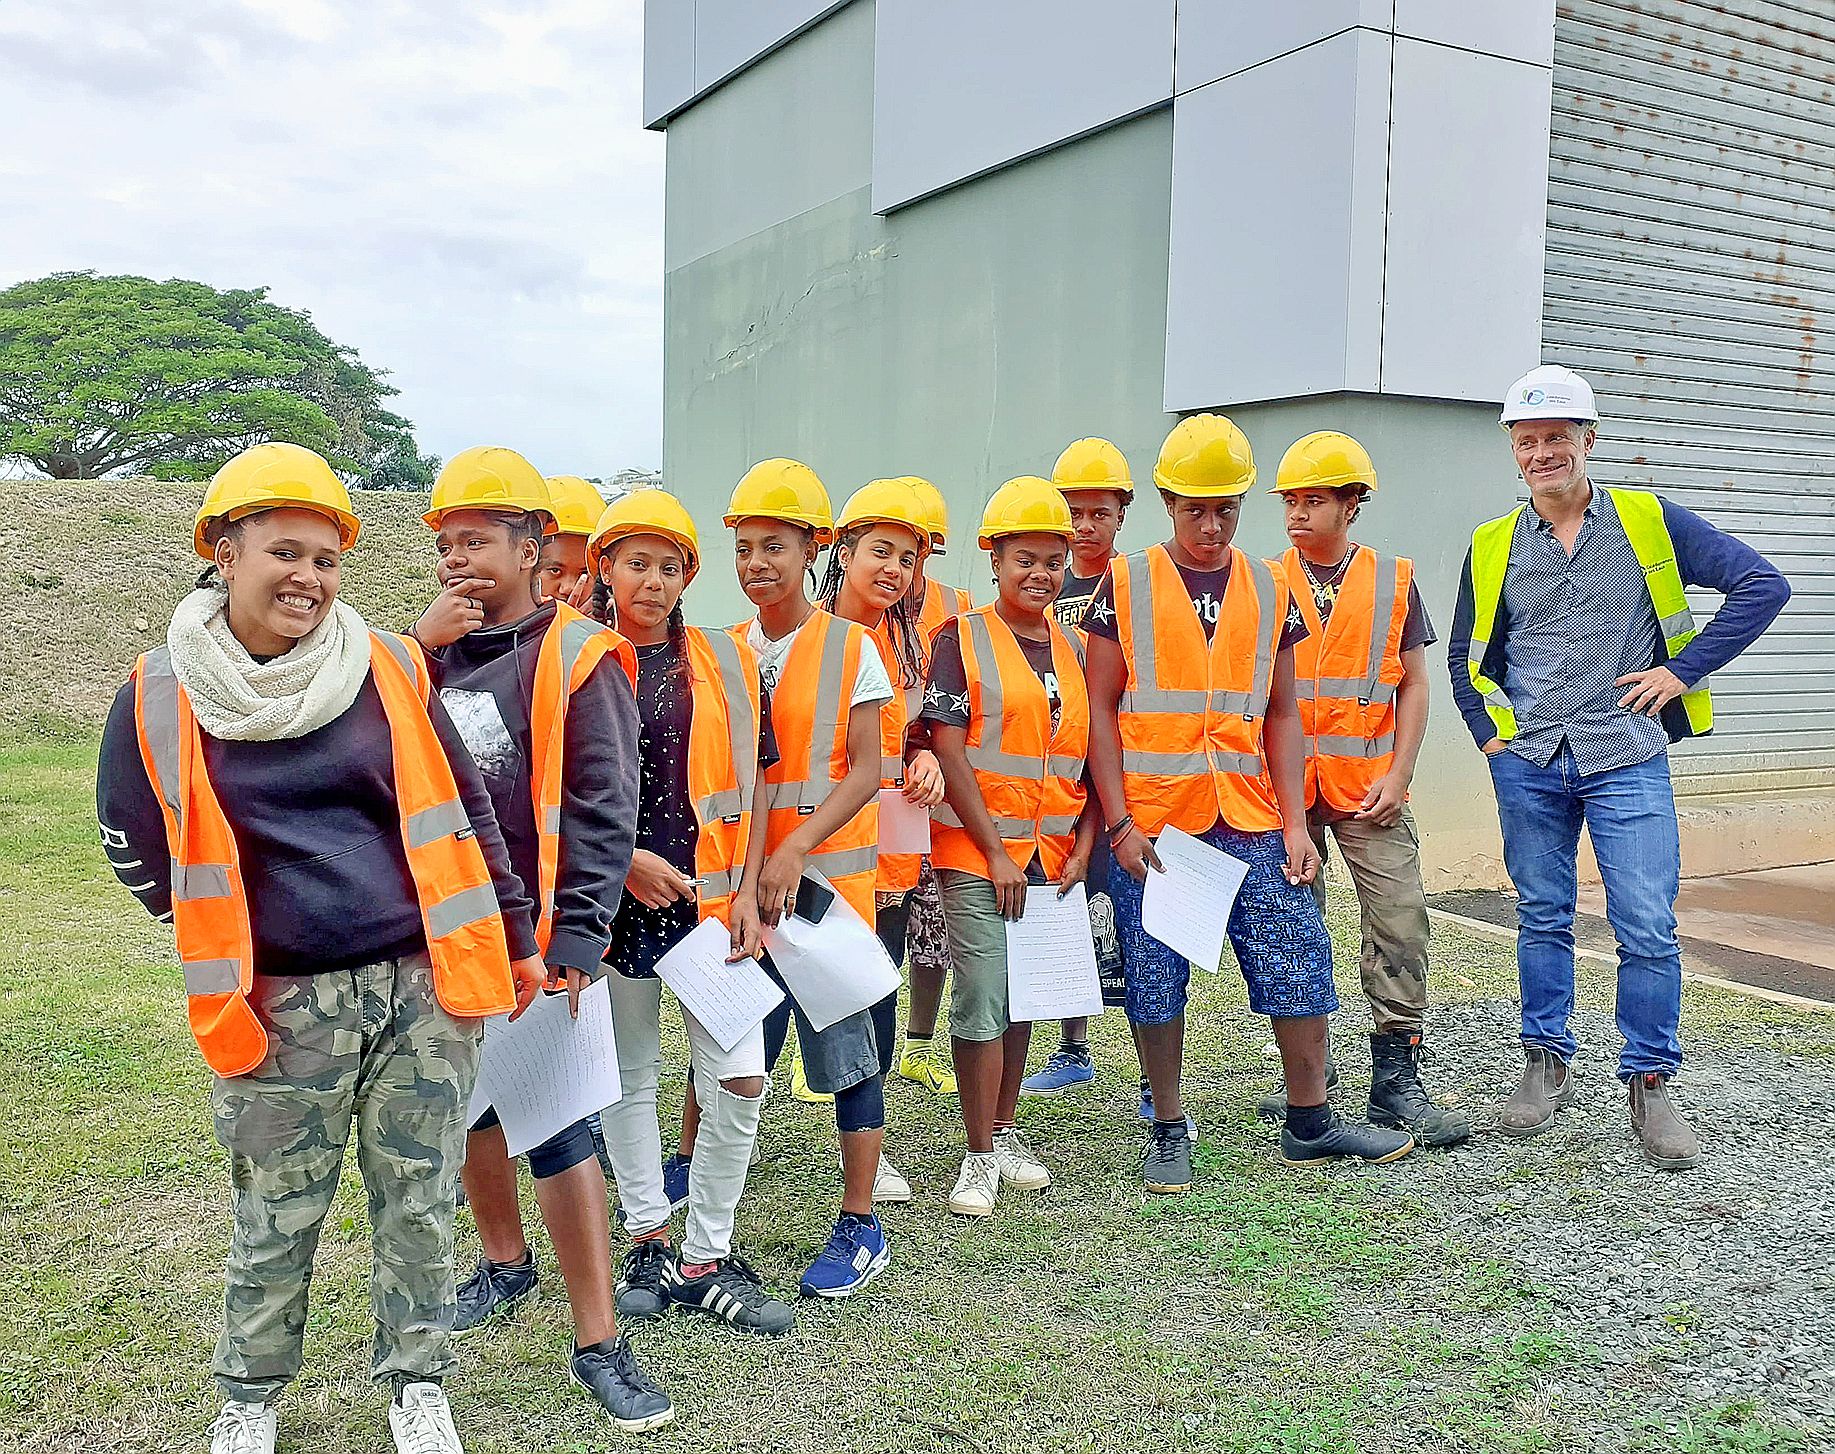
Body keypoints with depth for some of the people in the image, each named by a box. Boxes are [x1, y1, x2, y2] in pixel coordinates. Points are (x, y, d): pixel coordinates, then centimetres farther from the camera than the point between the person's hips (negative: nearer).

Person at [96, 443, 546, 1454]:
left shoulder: (391, 672, 0)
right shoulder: (161, 699, -3)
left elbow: (465, 813, 7)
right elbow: (135, 849, 9)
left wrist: (516, 943, 8)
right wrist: (230, 931, 11)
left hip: (423, 988, 1)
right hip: (279, 1008, -1)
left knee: (418, 1206, 11)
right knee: (274, 1221, 14)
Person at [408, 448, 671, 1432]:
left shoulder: (577, 657, -9)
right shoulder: (431, 651, 10)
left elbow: (603, 810, -12)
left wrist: (575, 937, -17)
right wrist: (418, 650, -10)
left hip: (533, 936, -6)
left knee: (556, 1128, -4)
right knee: (471, 1103, 19)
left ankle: (598, 1344, 6)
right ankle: (506, 1261, 42)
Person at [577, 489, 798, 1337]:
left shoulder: (724, 662, 7)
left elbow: (753, 782, 8)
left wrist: (749, 891, 0)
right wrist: (625, 857, -13)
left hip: (710, 895, 1)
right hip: (615, 899, -1)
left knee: (741, 1079, -4)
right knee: (629, 1075, 11)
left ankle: (709, 1258, 12)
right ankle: (648, 1243, 27)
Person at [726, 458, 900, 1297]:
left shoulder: (851, 648, -3)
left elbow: (865, 771, -7)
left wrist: (795, 850, -19)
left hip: (829, 873, -3)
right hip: (741, 879, 4)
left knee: (846, 1045, 3)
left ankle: (860, 1229, 15)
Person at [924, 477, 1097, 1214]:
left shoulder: (1072, 648, 11)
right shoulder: (962, 640, -6)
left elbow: (1084, 752, 12)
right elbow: (948, 752, -11)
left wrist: (1083, 842, 1)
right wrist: (995, 850, -13)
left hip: (1051, 855, 5)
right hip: (977, 853, -5)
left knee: (1024, 996, 14)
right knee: (982, 1000, -4)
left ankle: (1005, 1132, 29)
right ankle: (981, 1155, 8)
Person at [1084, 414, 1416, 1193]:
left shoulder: (1268, 589, 10)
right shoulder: (1126, 584, 0)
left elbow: (1281, 715, 11)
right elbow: (1100, 708, -1)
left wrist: (1295, 822, 3)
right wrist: (1120, 823, -9)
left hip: (1249, 820, 3)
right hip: (1151, 823, -3)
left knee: (1299, 959, 3)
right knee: (1155, 976, 4)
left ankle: (1309, 1122, 20)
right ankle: (1168, 1130, 21)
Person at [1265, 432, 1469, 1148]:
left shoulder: (1394, 579, 5)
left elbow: (1412, 685, 6)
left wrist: (1398, 775, -4)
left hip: (1369, 786, 0)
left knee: (1400, 925, -5)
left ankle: (1396, 1081, 4)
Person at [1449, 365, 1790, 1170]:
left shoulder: (1650, 521, 0)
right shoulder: (1493, 546, 7)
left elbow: (1762, 584, 0)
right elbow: (1466, 654, 18)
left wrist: (1683, 671, -5)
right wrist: (1489, 733, 5)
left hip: (1627, 759, -2)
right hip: (1528, 767, 2)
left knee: (1647, 927, -5)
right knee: (1542, 919, 10)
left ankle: (1650, 1083, 10)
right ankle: (1547, 1066, 24)